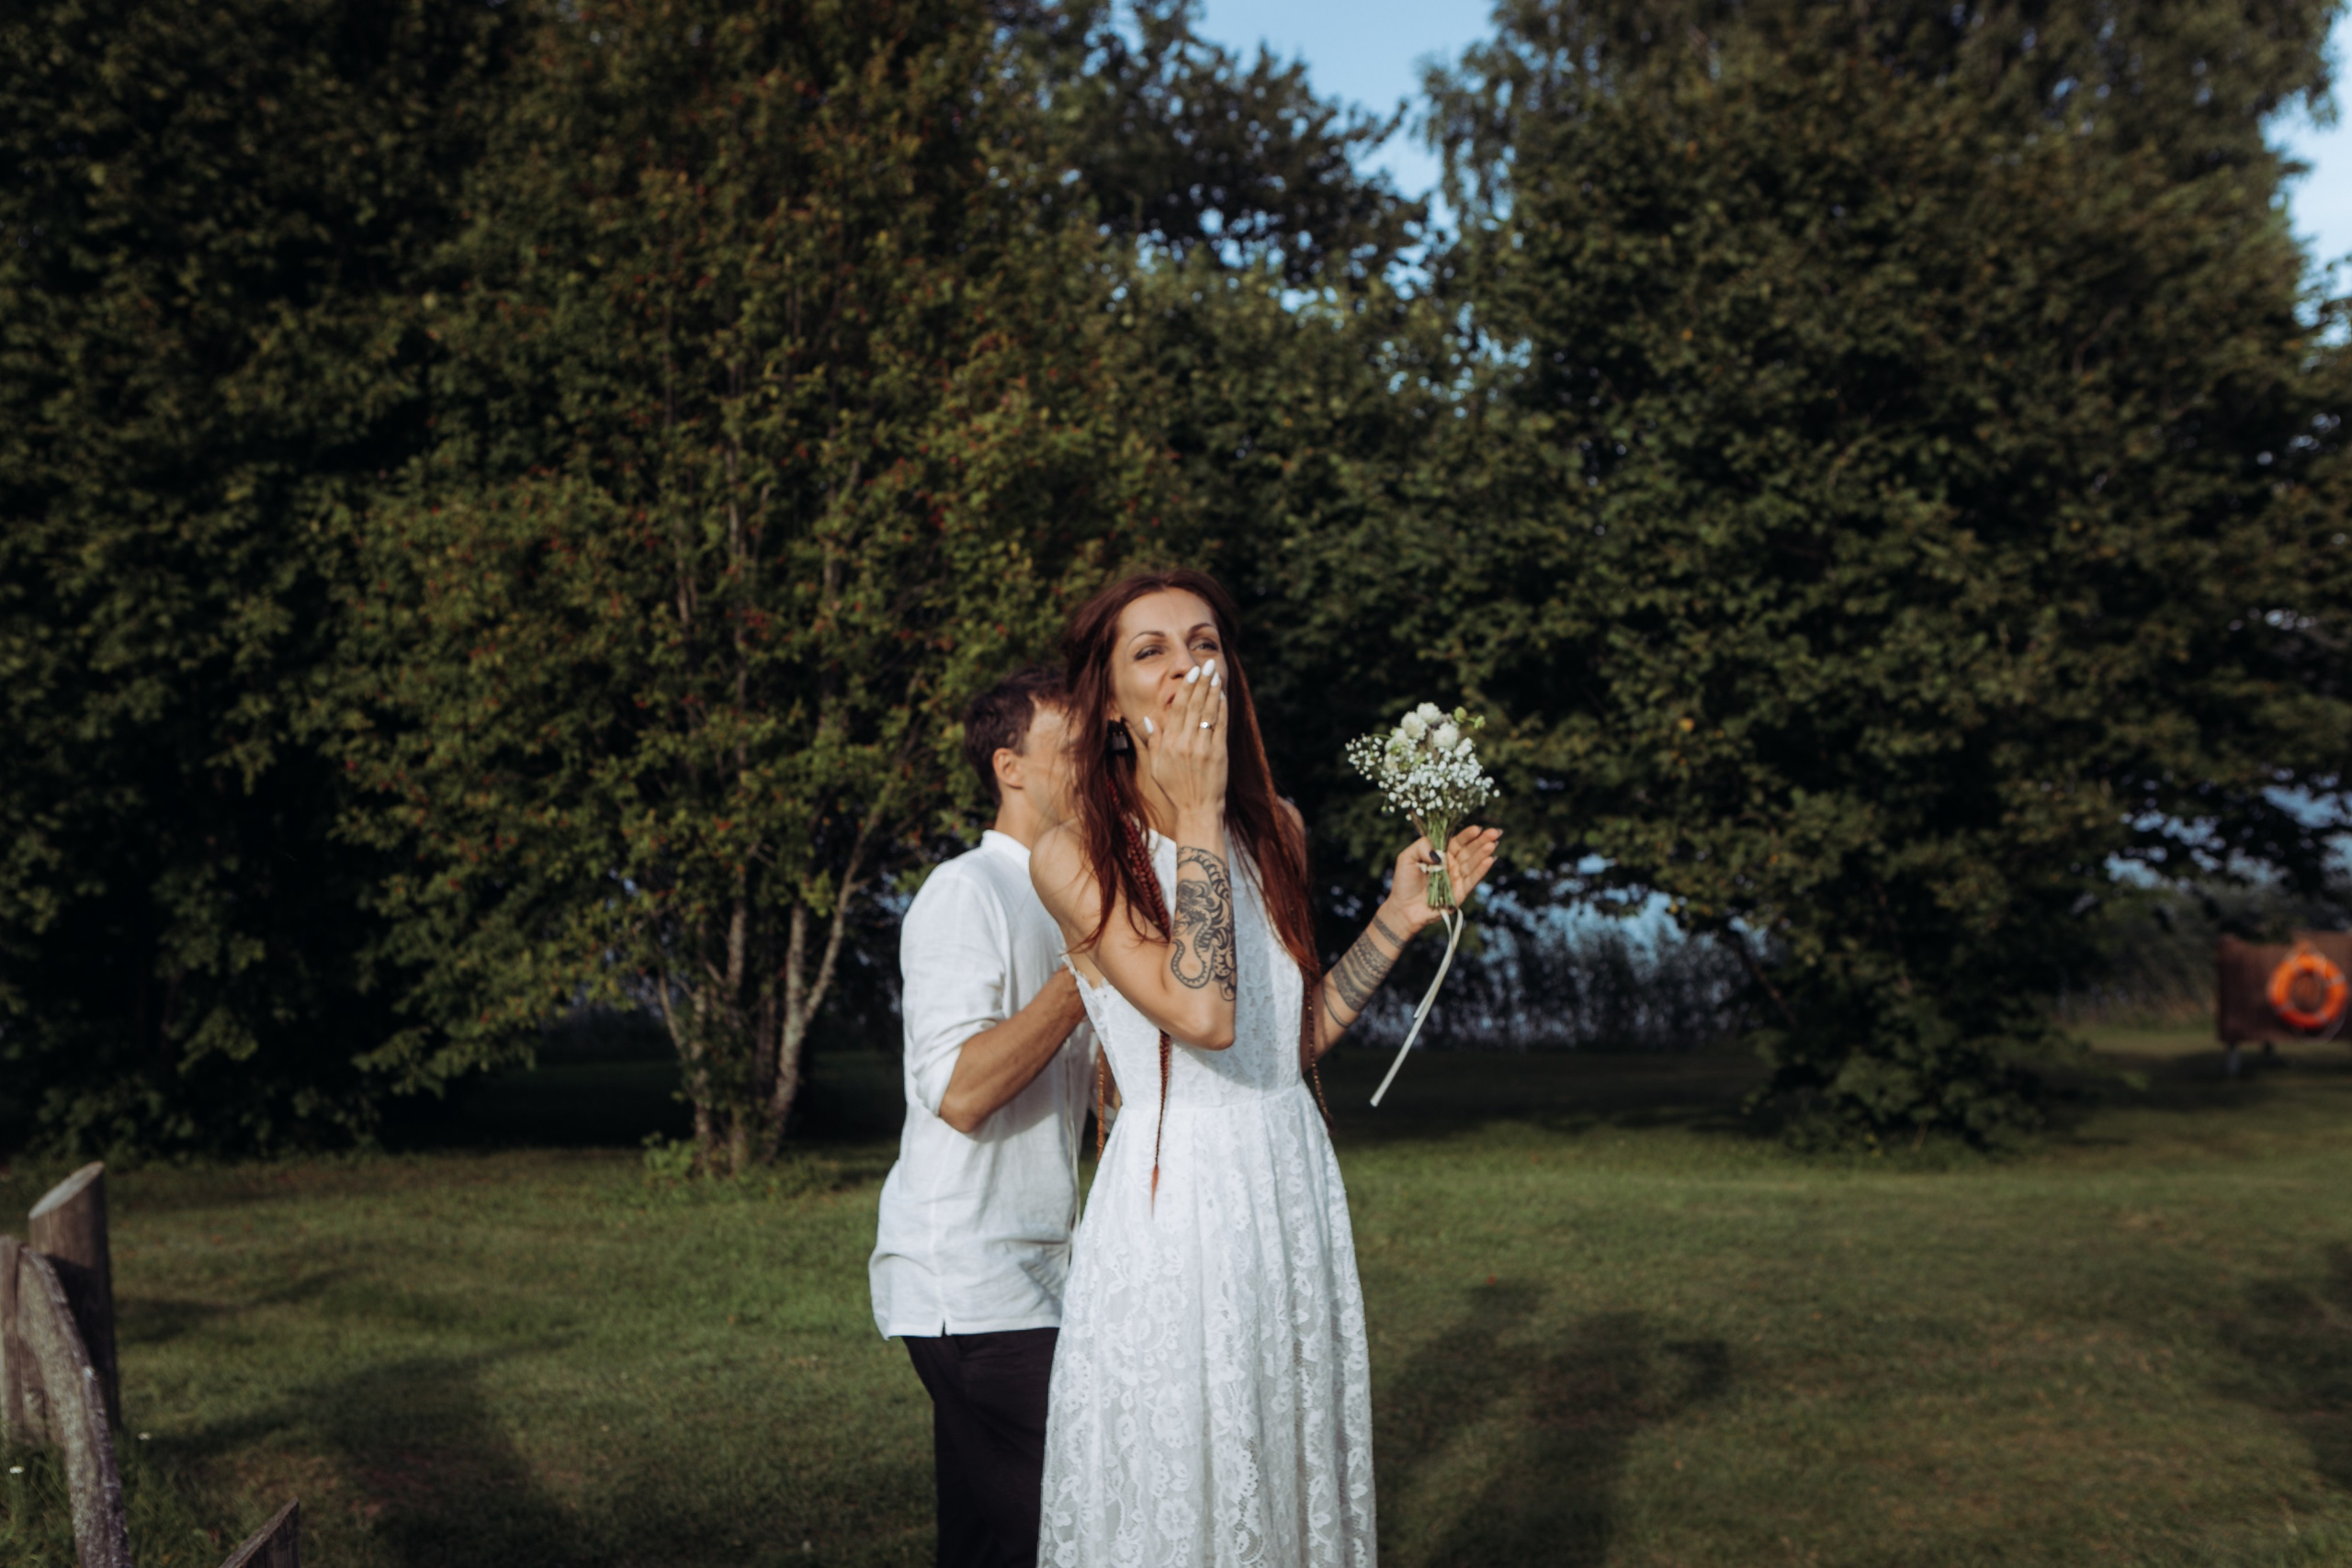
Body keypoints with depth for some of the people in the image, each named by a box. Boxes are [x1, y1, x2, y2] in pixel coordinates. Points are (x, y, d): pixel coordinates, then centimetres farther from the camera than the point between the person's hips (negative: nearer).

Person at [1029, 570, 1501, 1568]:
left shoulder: (1274, 830, 8)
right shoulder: (1074, 856, -9)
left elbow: (1295, 1039, 13)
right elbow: (1202, 1013, -23)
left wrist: (1402, 914, 8)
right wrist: (1196, 816, -18)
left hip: (1294, 1183, 6)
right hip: (1173, 1197, -5)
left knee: (1292, 1479, 14)